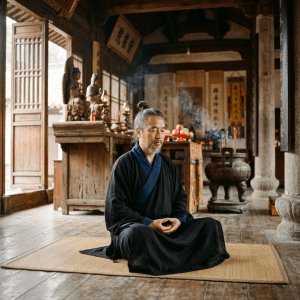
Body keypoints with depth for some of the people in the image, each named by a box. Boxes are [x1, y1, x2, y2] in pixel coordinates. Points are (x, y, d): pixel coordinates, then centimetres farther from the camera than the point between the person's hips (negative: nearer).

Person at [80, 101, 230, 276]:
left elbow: (180, 197, 16)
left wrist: (179, 218, -7)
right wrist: (148, 223, -20)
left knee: (212, 225, -13)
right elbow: (116, 207, -9)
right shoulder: (124, 164, -3)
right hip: (132, 226, -5)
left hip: (168, 227, 6)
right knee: (138, 233, -40)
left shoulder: (168, 164, 15)